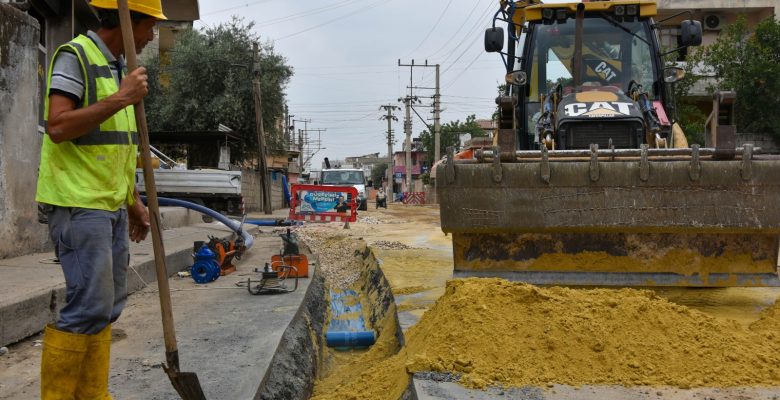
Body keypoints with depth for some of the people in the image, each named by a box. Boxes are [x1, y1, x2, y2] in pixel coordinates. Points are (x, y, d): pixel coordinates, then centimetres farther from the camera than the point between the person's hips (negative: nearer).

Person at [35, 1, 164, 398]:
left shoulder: (119, 66, 18)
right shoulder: (75, 55, -8)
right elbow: (58, 127, -20)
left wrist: (134, 202, 19)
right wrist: (120, 98, -17)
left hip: (113, 205, 9)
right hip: (79, 204, -9)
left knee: (108, 307, 9)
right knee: (89, 307, -10)